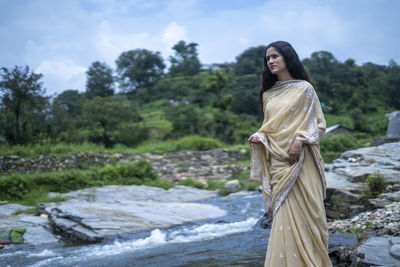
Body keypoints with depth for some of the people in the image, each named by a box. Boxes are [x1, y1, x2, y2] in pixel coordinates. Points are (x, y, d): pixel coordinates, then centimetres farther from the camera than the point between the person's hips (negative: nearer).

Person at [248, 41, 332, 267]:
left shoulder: (304, 89, 0)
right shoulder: (268, 94, 14)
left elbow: (319, 124, 0)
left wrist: (301, 139, -16)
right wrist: (259, 137, -2)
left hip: (300, 162, -4)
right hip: (278, 163, 4)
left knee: (303, 213, -4)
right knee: (286, 217, 2)